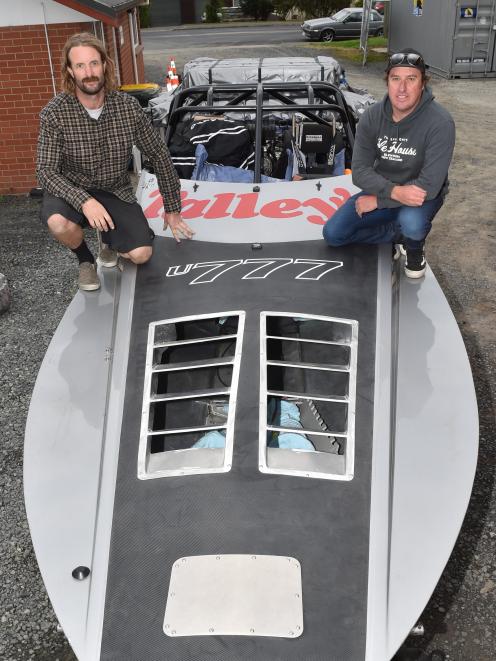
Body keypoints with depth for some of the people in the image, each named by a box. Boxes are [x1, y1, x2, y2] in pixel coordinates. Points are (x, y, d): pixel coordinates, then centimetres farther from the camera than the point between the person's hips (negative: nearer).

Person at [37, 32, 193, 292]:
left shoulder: (128, 107, -12)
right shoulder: (54, 113, -18)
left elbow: (159, 155, -3)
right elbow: (46, 172, -19)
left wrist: (172, 209, -1)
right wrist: (84, 201, -37)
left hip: (115, 191, 2)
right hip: (71, 191, -1)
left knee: (141, 254, -17)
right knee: (60, 224, -36)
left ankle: (108, 237, 20)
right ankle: (85, 259, 1)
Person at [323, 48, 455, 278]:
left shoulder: (439, 122, -27)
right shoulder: (372, 117, -13)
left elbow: (428, 187, -30)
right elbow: (359, 171, -15)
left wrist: (377, 201, -24)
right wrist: (395, 191, -33)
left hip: (420, 195, -4)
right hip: (382, 189, 4)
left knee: (411, 223, -38)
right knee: (332, 234, -8)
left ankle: (415, 249, 0)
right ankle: (398, 234, 8)